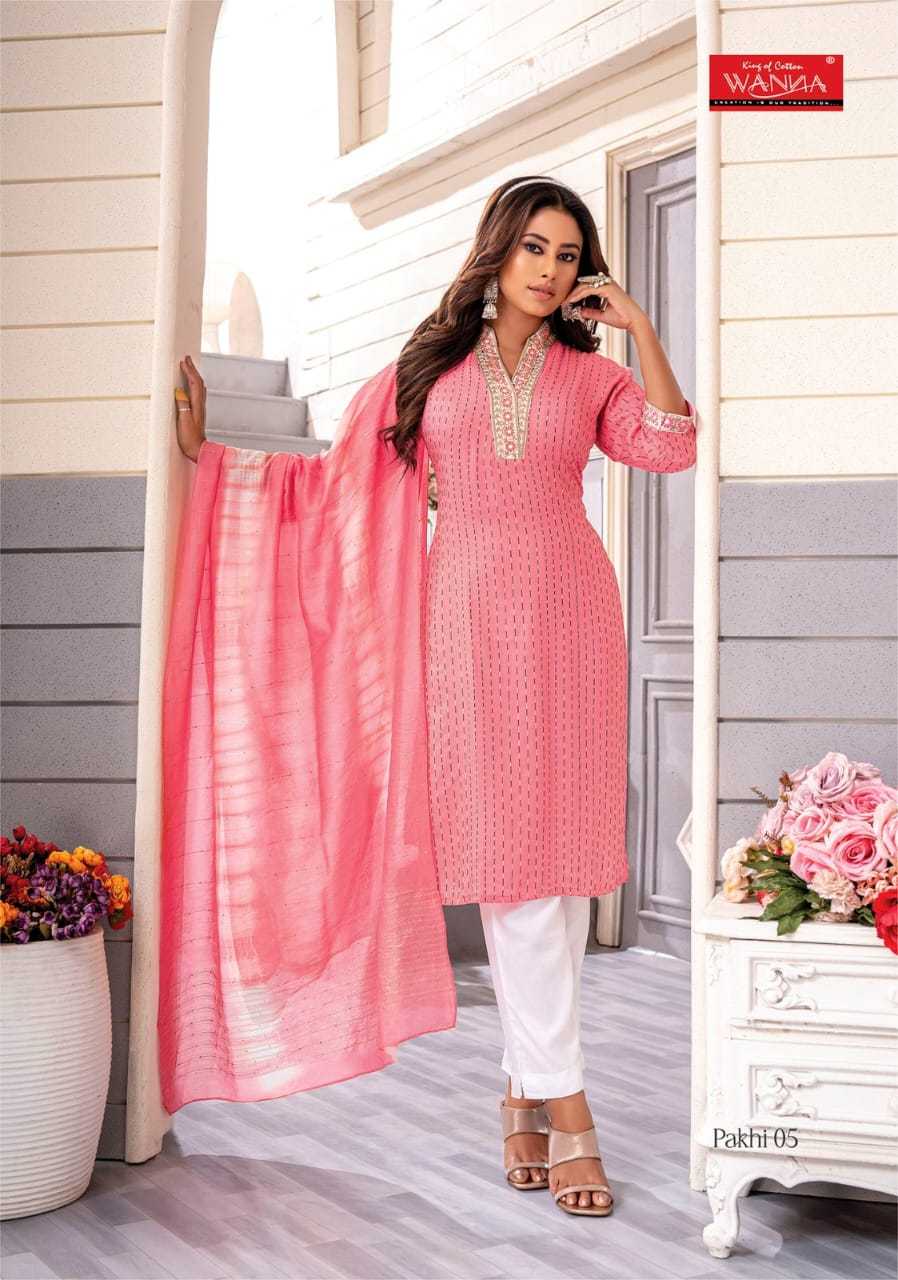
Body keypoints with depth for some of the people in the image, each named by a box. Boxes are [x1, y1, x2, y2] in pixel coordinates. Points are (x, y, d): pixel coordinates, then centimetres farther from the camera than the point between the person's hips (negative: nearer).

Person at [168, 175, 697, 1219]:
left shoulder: (591, 375, 14)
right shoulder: (428, 370, 13)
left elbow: (670, 448, -2)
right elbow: (336, 476, 13)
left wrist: (639, 327, -2)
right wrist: (206, 452, 9)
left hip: (570, 621, 2)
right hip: (470, 623, -1)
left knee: (564, 850, 0)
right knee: (508, 857, -6)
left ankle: (523, 1085, 15)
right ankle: (563, 1105, -1)